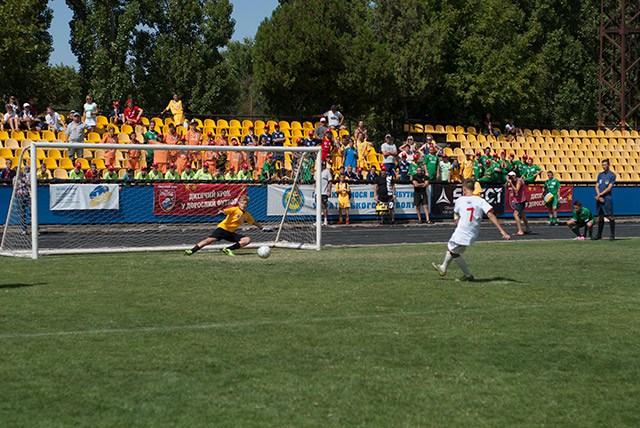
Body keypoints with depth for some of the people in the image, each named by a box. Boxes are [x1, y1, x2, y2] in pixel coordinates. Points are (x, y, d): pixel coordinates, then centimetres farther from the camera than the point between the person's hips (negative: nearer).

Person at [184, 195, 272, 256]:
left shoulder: (246, 214, 11)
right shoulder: (235, 209, -8)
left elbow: (254, 222, 28)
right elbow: (225, 211, -25)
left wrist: (263, 228, 32)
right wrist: (221, 212, -48)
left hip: (231, 233, 7)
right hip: (223, 228, -7)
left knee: (247, 240, -9)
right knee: (211, 239, -27)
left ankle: (228, 249, -19)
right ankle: (191, 251, -27)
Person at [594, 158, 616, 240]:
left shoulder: (612, 174, -1)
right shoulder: (600, 175, 16)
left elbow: (609, 188, -8)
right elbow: (597, 186, 11)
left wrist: (600, 194, -12)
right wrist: (599, 196, -5)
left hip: (607, 198, -5)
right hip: (599, 198, 5)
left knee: (610, 216, -6)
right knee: (600, 217, 10)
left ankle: (612, 235, -4)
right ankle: (599, 235, 16)